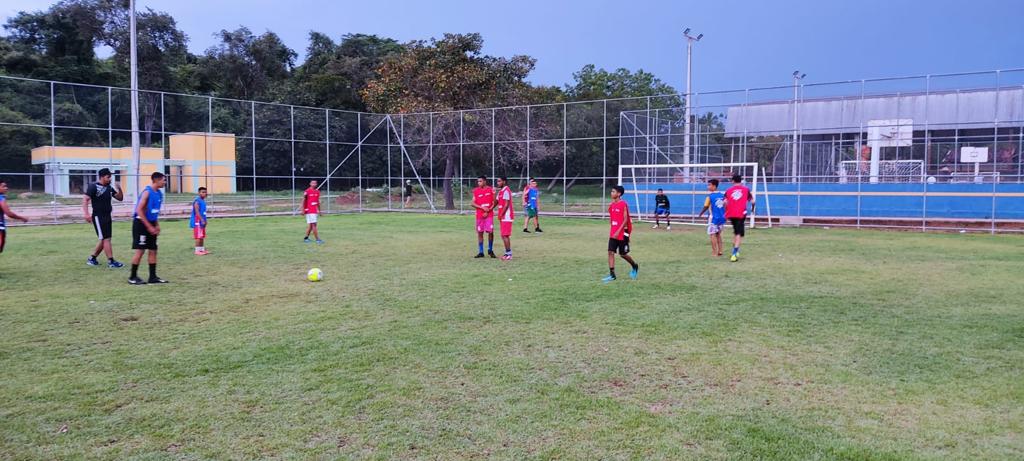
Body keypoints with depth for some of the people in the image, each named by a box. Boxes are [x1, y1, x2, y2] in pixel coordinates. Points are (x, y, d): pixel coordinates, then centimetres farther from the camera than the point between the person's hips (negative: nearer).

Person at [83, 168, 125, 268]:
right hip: (98, 217, -8)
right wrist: (87, 213, -27)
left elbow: (120, 198, 16)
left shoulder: (109, 188, 10)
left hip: (107, 217, 8)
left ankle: (91, 258, 26)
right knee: (106, 239, -8)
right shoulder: (93, 187, -10)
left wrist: (119, 189, -4)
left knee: (103, 239, 13)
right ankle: (111, 261, -5)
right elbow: (85, 200, -16)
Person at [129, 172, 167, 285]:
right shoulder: (147, 192, -15)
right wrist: (149, 226, -20)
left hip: (151, 224, 8)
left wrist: (157, 225, 11)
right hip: (141, 223, -8)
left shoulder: (159, 193, 10)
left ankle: (153, 277, 12)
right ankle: (133, 277, 4)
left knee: (153, 251, 7)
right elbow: (139, 210, -20)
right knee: (140, 251, -5)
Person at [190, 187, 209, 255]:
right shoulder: (197, 201, -15)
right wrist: (202, 220, -24)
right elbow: (197, 212, -21)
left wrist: (204, 220, 20)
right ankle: (197, 251, -3)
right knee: (198, 237, -7)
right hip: (198, 221, -9)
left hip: (202, 221, 9)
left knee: (202, 236, 13)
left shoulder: (203, 201, 14)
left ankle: (202, 249, 19)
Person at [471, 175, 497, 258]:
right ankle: (480, 252, 12)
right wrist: (482, 208, -13)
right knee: (480, 233, 4)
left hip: (489, 215, -2)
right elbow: (473, 203, 1)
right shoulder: (476, 191, 5)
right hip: (479, 215, 2)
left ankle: (490, 250, 13)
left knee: (491, 232, -5)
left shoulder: (491, 189, 0)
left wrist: (488, 211, -8)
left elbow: (494, 202, 0)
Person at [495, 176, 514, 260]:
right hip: (503, 217, 10)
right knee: (504, 235, 10)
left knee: (505, 235, -10)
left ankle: (509, 254, -8)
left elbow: (506, 204, -18)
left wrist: (501, 215, -16)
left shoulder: (506, 191, -13)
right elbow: (496, 202, 21)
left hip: (506, 217, -10)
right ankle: (507, 253, 14)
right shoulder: (501, 191, 17)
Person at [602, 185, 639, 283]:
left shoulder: (624, 204, -13)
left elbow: (625, 220, -17)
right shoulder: (612, 205, 9)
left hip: (622, 233, -6)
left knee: (623, 254, 4)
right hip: (613, 233, 7)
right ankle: (612, 275, -2)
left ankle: (635, 266, 31)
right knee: (610, 252, -4)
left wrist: (618, 231, -22)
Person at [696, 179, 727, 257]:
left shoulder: (710, 196, -11)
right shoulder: (722, 195, 6)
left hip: (713, 218, -6)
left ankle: (714, 252, -2)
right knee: (718, 234, 17)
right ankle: (720, 251, 16)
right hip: (721, 218, 6)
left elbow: (705, 207, -8)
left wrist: (700, 214, 7)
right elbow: (725, 206, 9)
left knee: (712, 234, 1)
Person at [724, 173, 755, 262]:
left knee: (736, 232, 23)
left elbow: (725, 202, -5)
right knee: (739, 234, -2)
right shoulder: (746, 189, 7)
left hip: (731, 214, 3)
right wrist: (752, 209, 24)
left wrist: (726, 212, 10)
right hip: (741, 214, -3)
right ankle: (734, 254, -15)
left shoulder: (729, 190, 8)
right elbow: (752, 201, 4)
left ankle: (735, 251, 26)